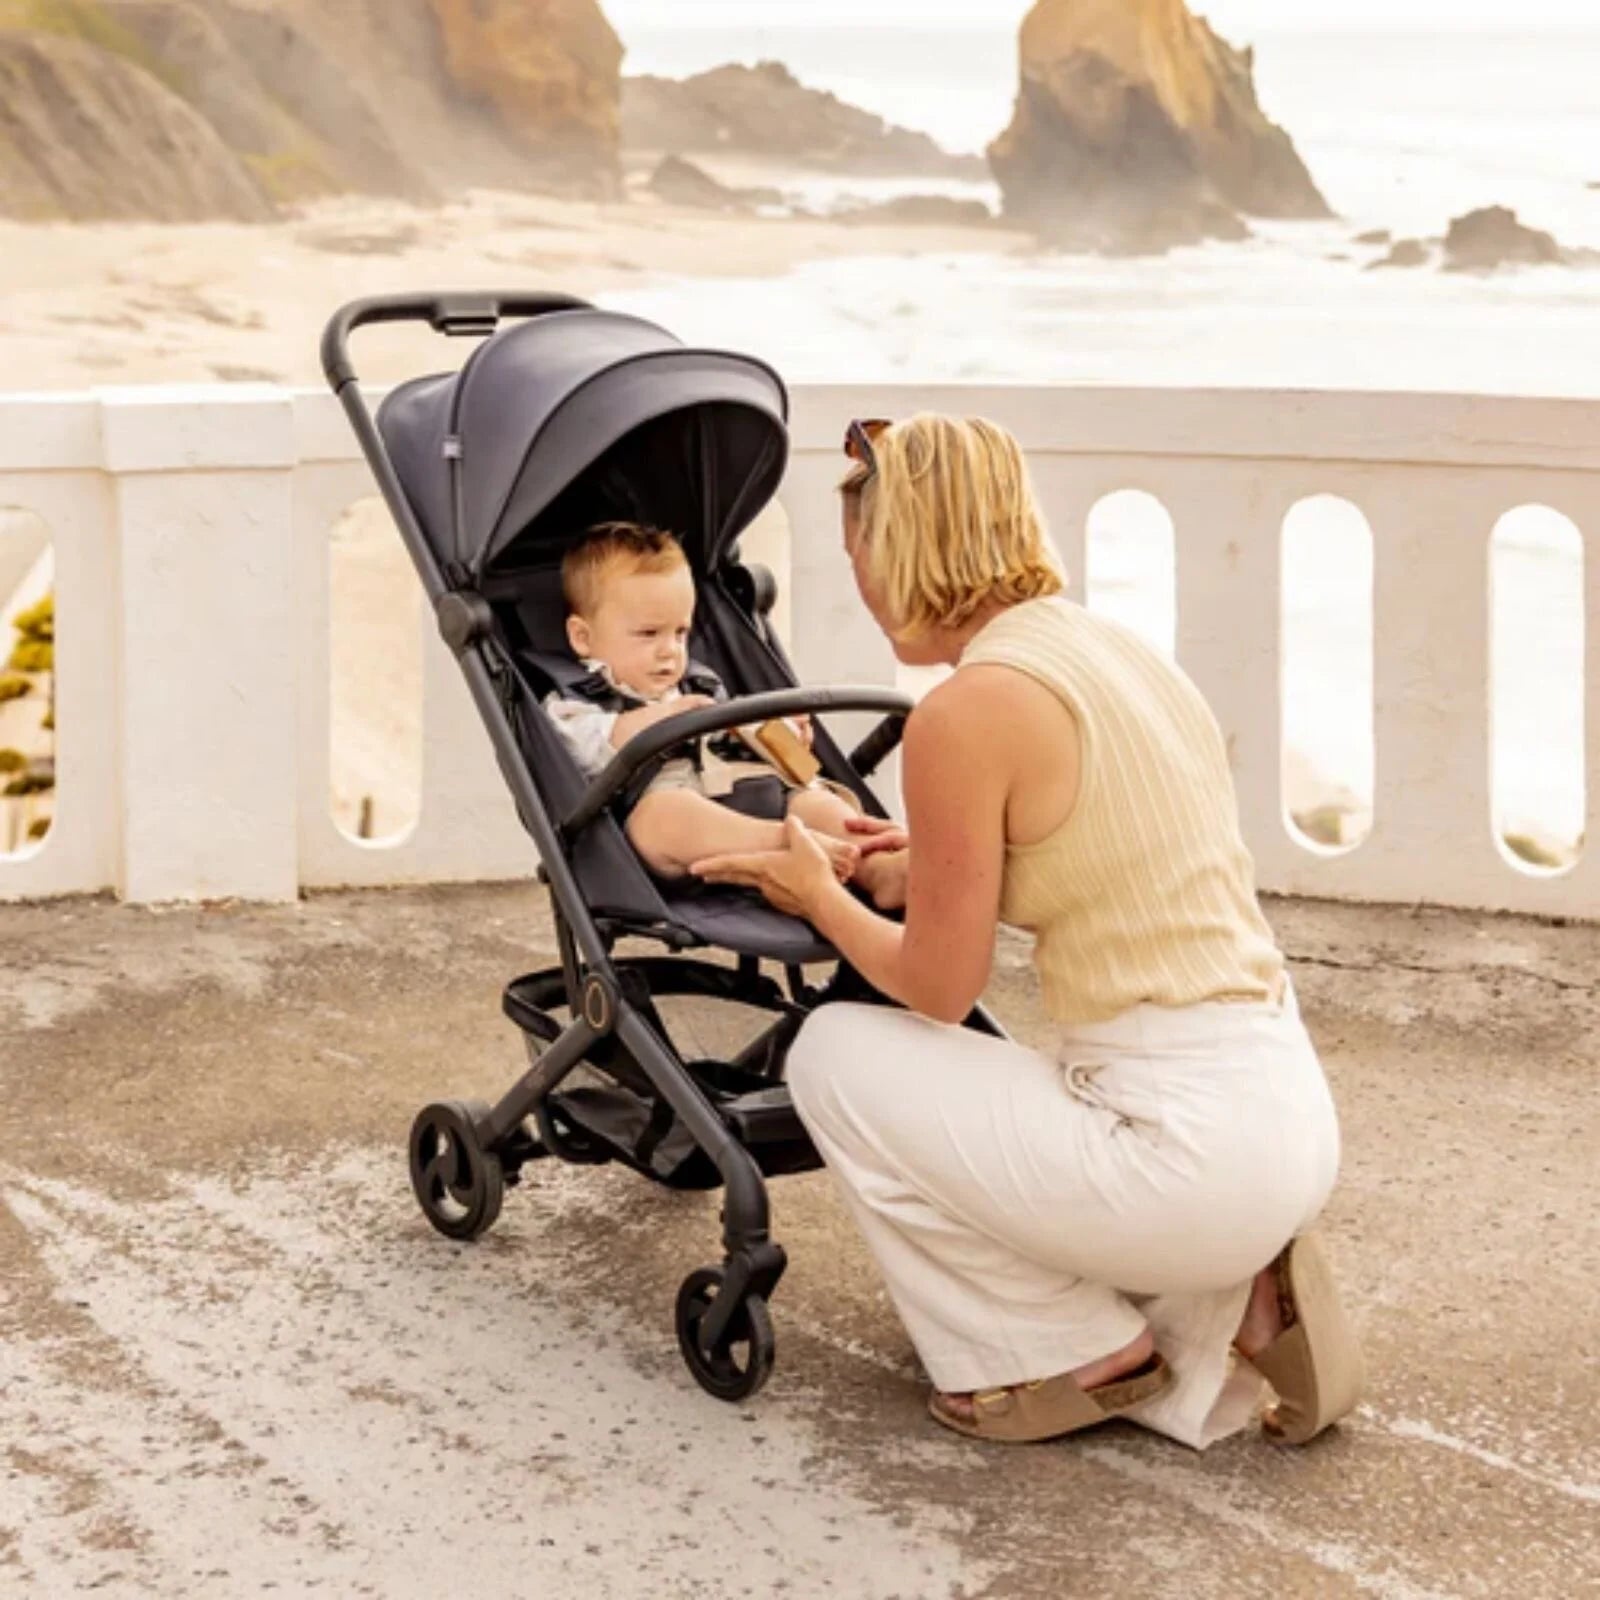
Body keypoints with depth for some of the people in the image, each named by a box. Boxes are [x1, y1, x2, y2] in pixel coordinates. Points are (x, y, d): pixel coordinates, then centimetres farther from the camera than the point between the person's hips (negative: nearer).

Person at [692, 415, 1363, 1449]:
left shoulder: (968, 712, -14)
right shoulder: (1125, 652, 11)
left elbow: (937, 988, -5)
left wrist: (818, 894, 13)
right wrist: (946, 858, 33)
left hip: (1184, 1148, -8)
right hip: (1293, 1123, 9)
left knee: (836, 1056, 8)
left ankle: (1077, 1353, 10)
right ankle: (1227, 1306, 11)